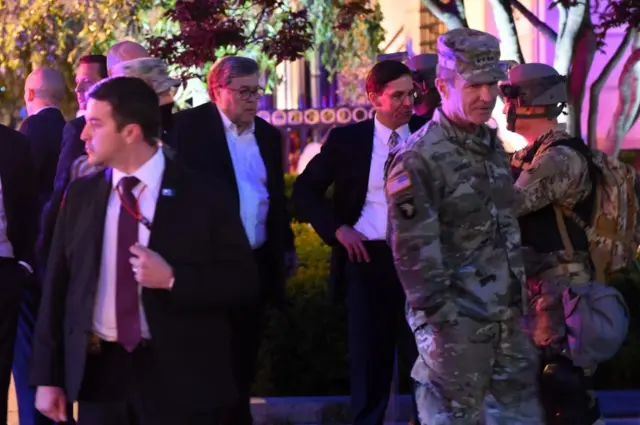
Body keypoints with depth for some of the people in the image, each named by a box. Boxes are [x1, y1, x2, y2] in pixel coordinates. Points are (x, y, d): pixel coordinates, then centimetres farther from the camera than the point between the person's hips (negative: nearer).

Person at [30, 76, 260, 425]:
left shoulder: (205, 196, -4)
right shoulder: (80, 195, 7)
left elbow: (243, 282, -4)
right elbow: (58, 286, 7)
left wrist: (173, 279, -19)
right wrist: (48, 377, 4)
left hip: (180, 380, -3)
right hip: (99, 374, 3)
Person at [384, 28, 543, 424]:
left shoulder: (493, 145, 10)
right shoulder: (420, 160, -16)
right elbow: (414, 252, -18)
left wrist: (523, 293, 16)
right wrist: (443, 319, -18)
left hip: (508, 313, 8)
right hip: (457, 320, -8)